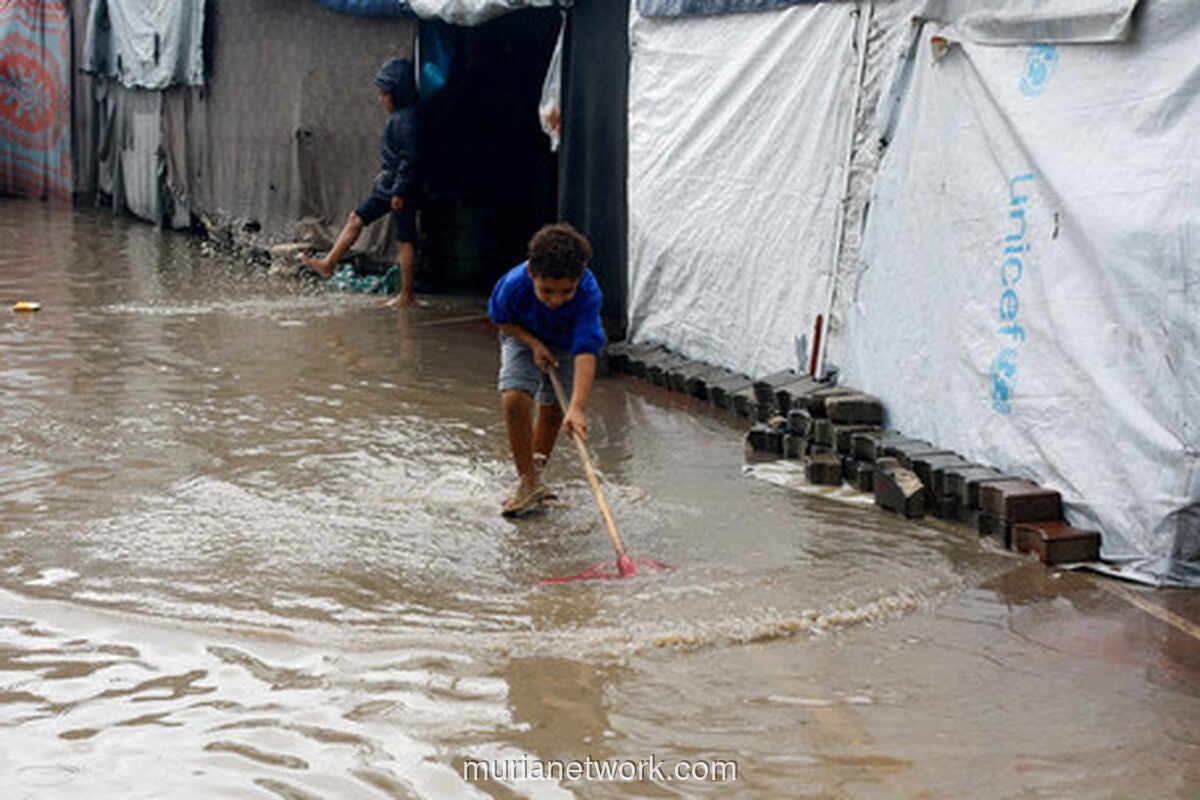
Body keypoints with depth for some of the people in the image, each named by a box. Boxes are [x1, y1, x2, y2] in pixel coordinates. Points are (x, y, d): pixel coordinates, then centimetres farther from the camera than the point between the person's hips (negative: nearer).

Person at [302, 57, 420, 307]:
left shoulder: (407, 119, -18)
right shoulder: (397, 116, 13)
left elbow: (410, 157, -23)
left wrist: (399, 191, -23)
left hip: (403, 189, -10)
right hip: (388, 186, 10)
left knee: (405, 239, -4)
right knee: (357, 218, 11)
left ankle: (407, 295, 1)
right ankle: (328, 264, 15)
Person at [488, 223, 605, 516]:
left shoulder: (588, 293, -39)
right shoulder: (513, 285, -35)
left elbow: (586, 351, -46)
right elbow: (501, 319, -11)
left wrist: (577, 407, -55)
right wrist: (534, 344, -25)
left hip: (565, 344, 1)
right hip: (524, 337, 0)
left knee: (552, 409, 8)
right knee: (514, 399, -20)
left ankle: (536, 470, 34)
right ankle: (529, 482, -8)